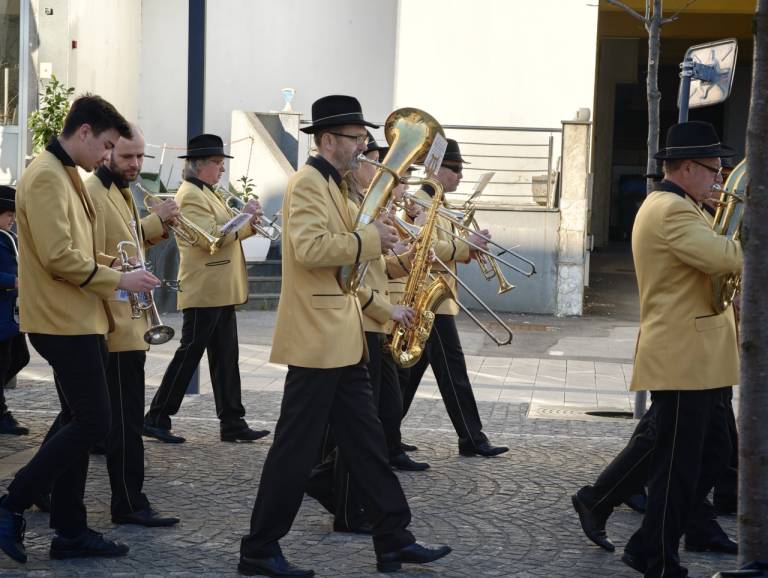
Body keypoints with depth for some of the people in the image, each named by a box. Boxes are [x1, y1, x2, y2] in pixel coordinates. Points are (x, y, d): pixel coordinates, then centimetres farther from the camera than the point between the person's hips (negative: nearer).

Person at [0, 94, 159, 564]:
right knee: (93, 423, -9)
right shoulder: (46, 177, -15)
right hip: (64, 321, -10)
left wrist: (114, 279, 9)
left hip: (77, 319, 10)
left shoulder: (66, 175, 17)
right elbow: (58, 257, -22)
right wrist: (118, 279, -14)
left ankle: (70, 531, 17)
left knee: (80, 424, 11)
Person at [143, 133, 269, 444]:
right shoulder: (190, 196, -13)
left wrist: (250, 222, 5)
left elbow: (226, 234, 21)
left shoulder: (208, 194, 19)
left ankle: (232, 422, 12)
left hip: (221, 293, 10)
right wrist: (243, 217, -16)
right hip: (204, 292, -10)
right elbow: (210, 237, -23)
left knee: (225, 358, 9)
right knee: (189, 355, -4)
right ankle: (157, 418, 3)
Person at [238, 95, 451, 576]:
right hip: (316, 338, -10)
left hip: (343, 339, 10)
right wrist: (370, 238, -18)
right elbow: (310, 248, -26)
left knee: (366, 441, 11)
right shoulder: (308, 182, -12)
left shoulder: (333, 185, 18)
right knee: (297, 447, -4)